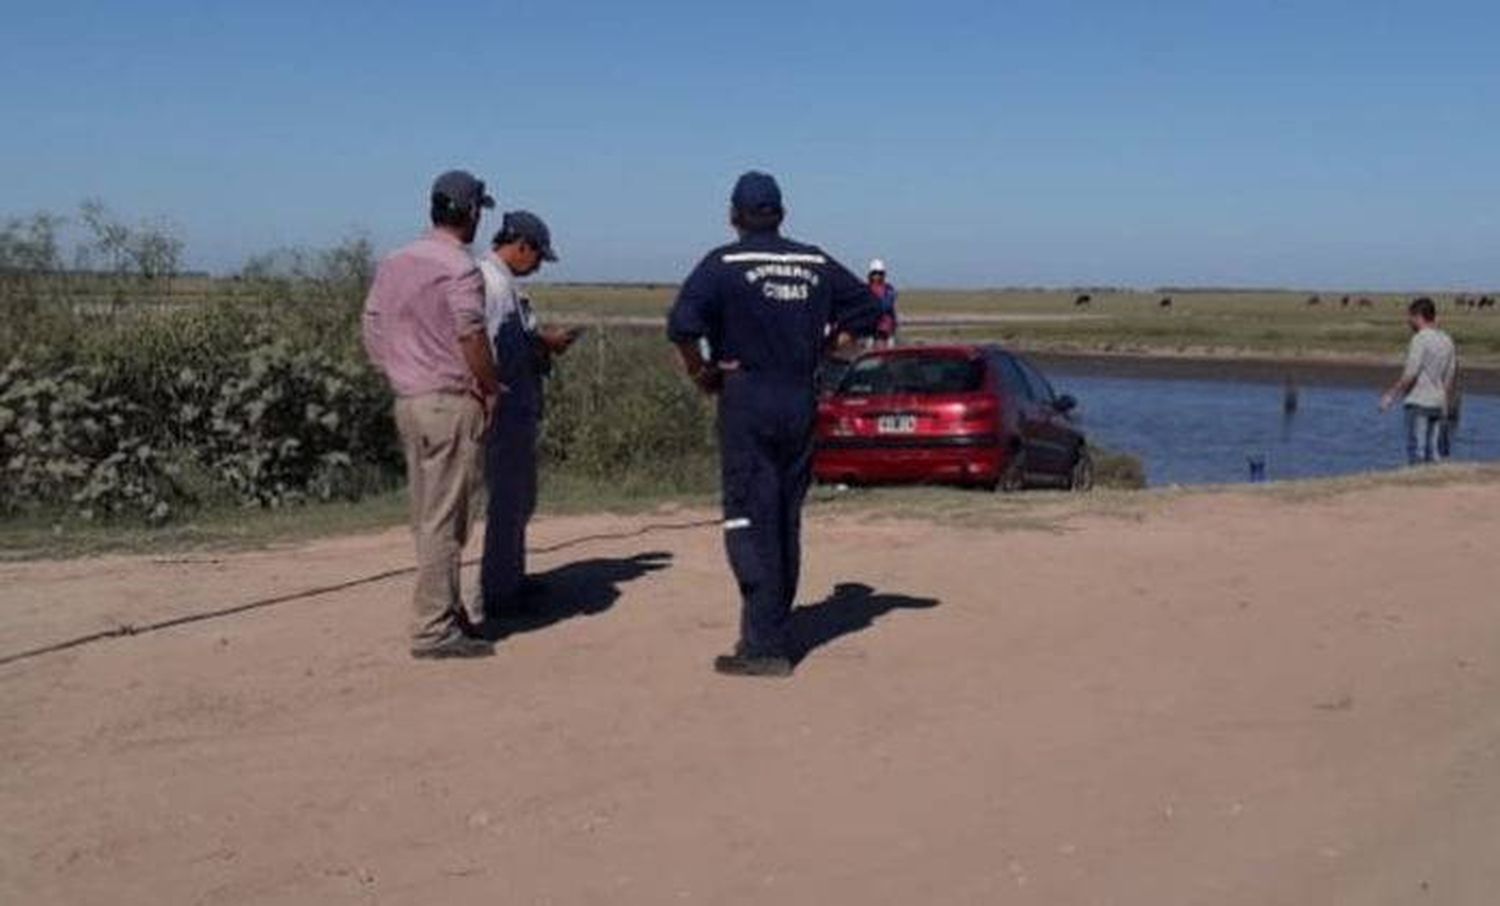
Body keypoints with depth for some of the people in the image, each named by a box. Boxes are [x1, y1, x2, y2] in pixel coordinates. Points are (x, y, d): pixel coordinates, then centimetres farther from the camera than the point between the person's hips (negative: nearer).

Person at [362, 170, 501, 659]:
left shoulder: (393, 264, 11)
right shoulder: (460, 269, -14)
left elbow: (371, 330, 13)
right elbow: (472, 340, -19)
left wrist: (400, 377, 16)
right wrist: (491, 390, -6)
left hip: (407, 401, 8)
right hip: (451, 403, -8)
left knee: (427, 517, 14)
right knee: (444, 520, -4)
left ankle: (445, 613, 23)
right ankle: (434, 628, -1)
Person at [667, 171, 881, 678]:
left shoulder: (725, 264, -7)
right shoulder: (816, 264, 8)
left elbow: (682, 324, -22)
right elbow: (866, 309, 15)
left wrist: (700, 373, -7)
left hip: (746, 404, -5)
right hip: (801, 403, 5)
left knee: (751, 523, -3)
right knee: (786, 522, 14)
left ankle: (764, 647, -6)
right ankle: (775, 631, 22)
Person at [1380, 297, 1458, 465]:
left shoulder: (1420, 339, -10)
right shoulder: (1448, 341, 11)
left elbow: (1410, 375, -14)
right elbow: (1452, 378, 14)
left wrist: (1391, 396, -4)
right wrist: (1447, 406, 21)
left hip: (1418, 402, -7)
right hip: (1438, 404, 7)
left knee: (1417, 453, -4)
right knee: (1435, 453, 8)